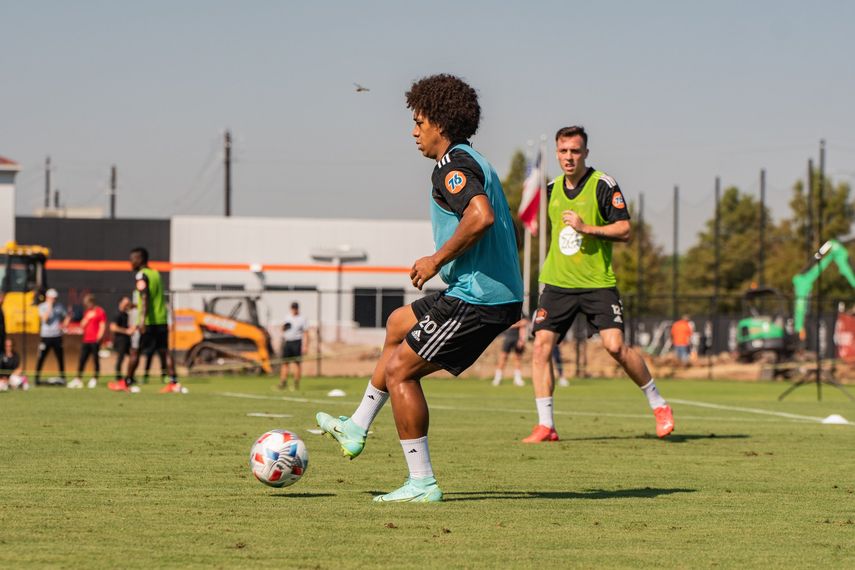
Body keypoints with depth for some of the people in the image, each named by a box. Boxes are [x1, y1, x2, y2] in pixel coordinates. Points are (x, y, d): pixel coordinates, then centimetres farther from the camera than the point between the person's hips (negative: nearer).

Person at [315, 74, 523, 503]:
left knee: (399, 369, -5)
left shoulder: (453, 166, -15)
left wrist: (438, 259, -21)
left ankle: (422, 483, -4)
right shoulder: (472, 162, 17)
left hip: (476, 300, -11)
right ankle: (357, 428, 38)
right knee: (398, 325, 29)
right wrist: (443, 261, 18)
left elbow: (481, 216, -33)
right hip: (496, 294, 11)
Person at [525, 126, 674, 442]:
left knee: (615, 346, -14)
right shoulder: (552, 189, 11)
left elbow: (624, 229, -11)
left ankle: (658, 405, 7)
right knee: (541, 345, -8)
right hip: (557, 282, 5)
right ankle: (545, 425, -3)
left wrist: (587, 228, -21)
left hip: (598, 283, -5)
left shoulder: (603, 185, -6)